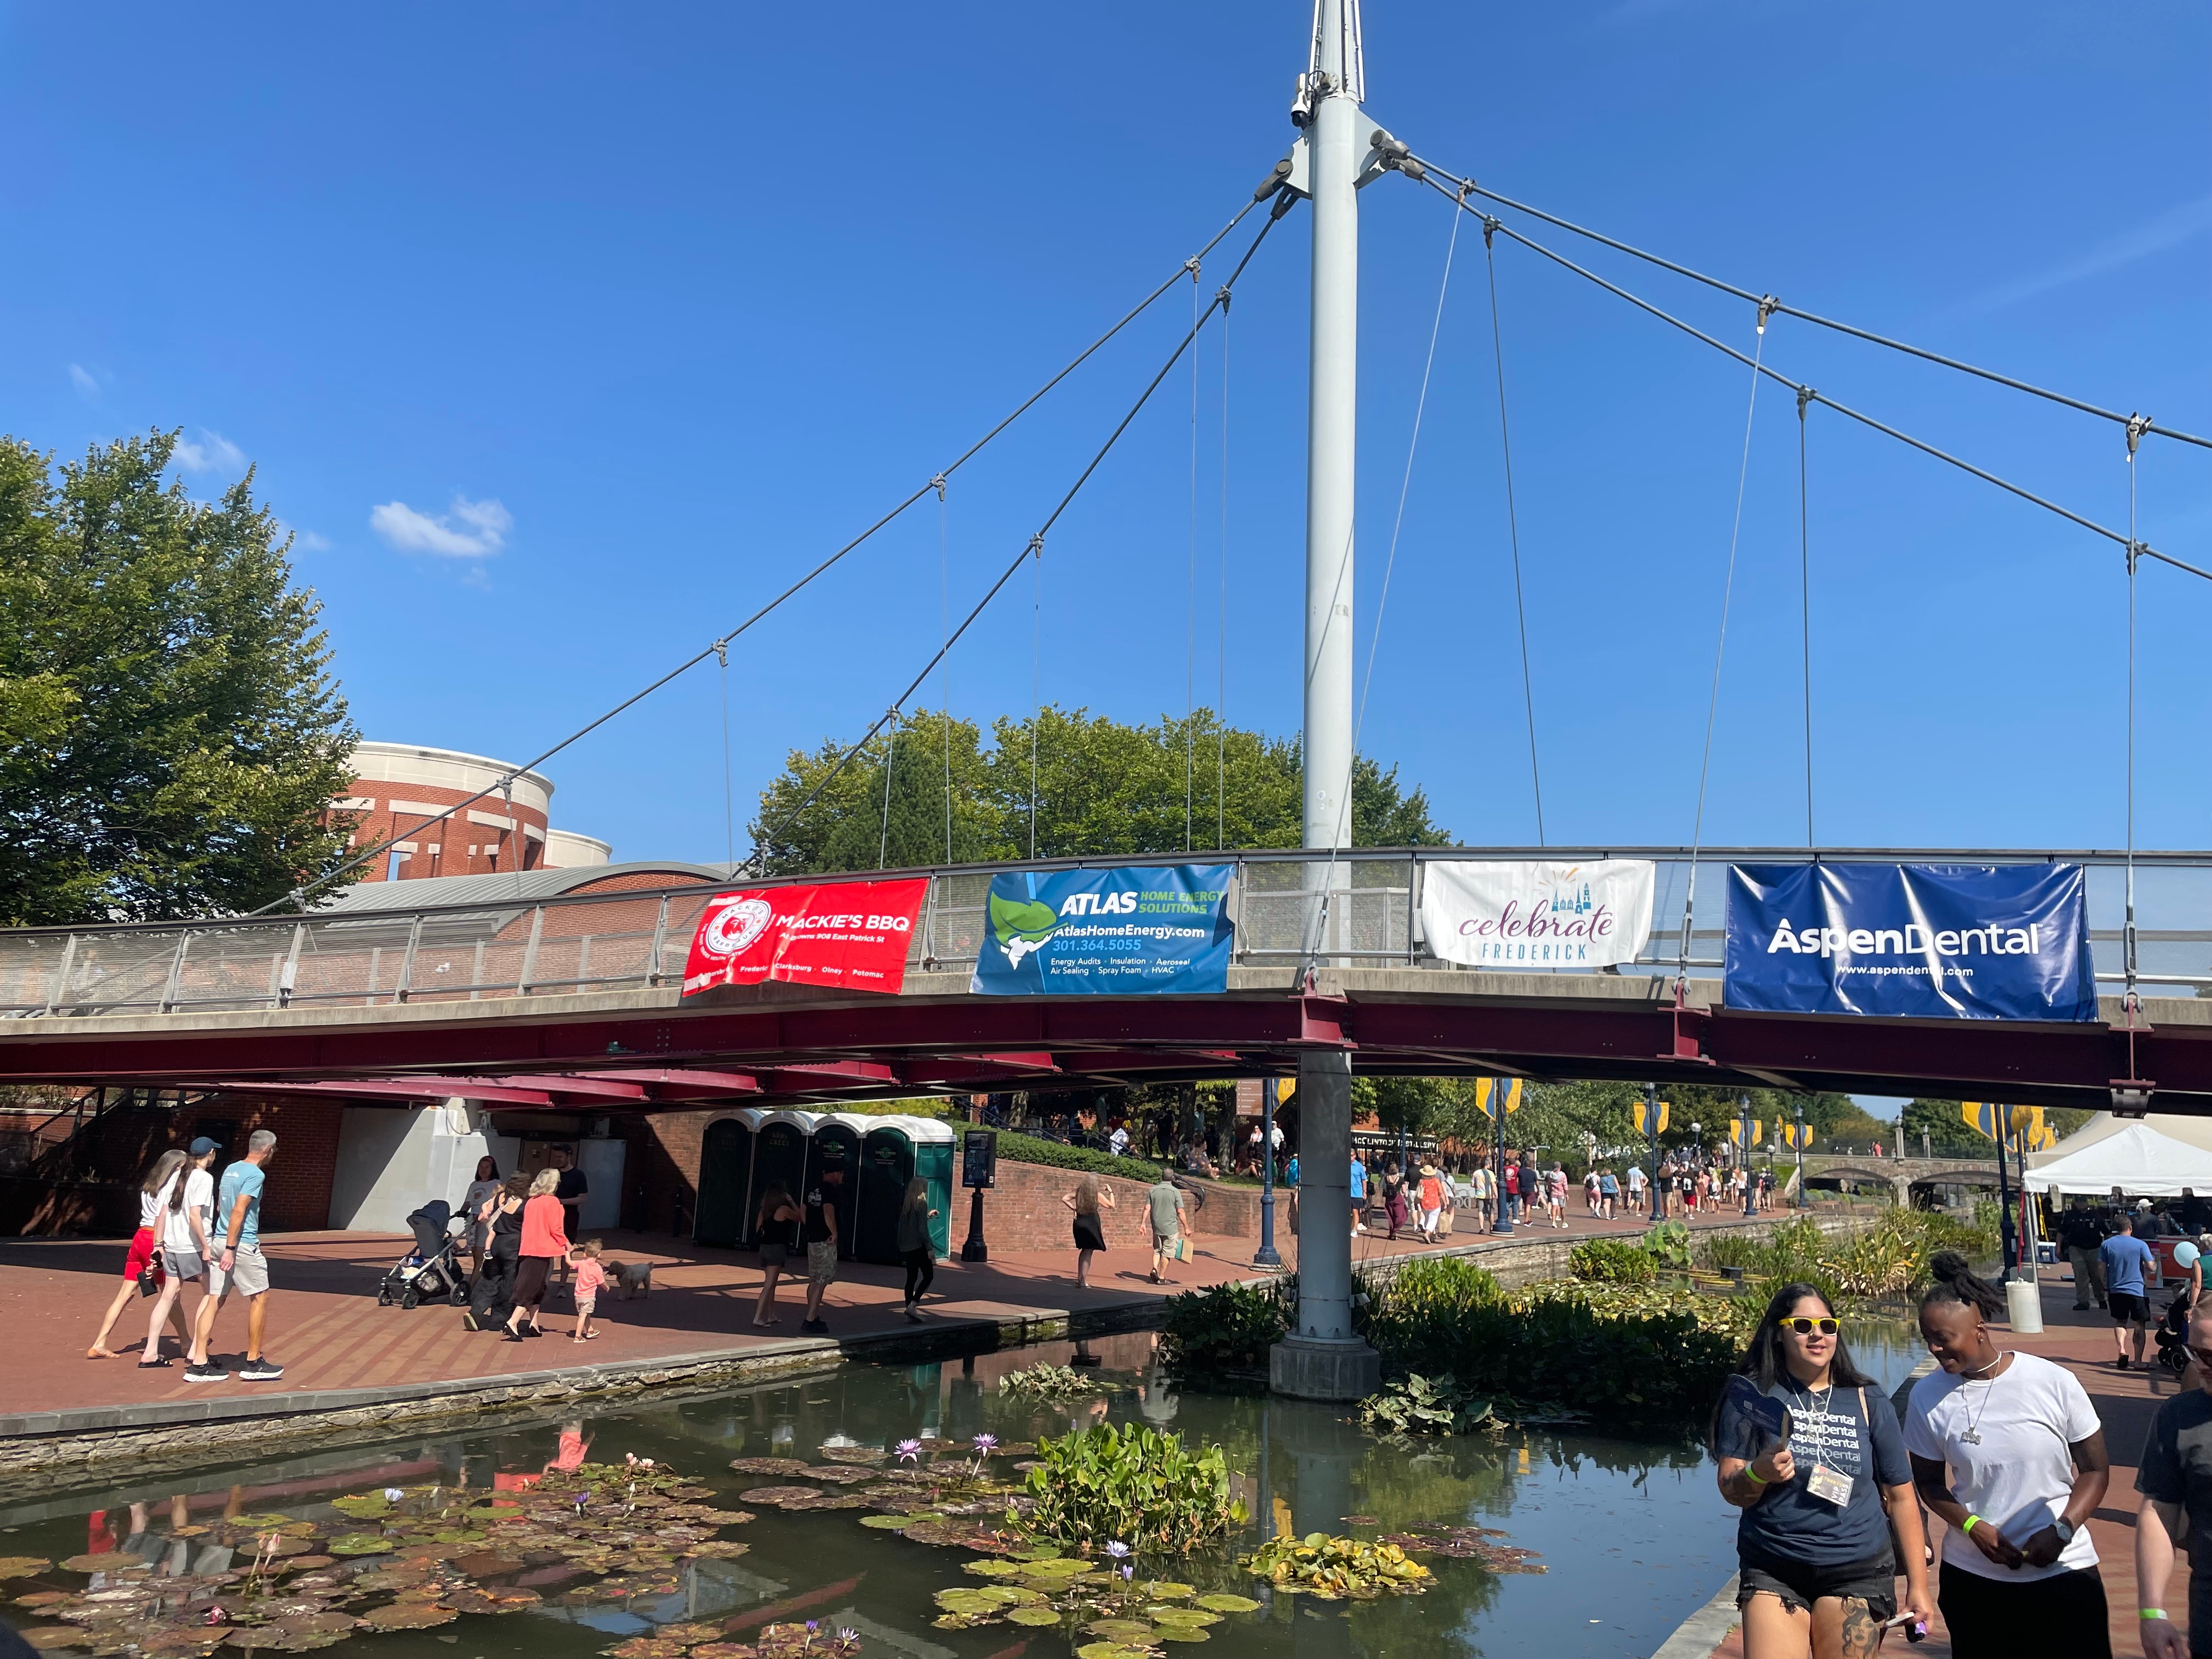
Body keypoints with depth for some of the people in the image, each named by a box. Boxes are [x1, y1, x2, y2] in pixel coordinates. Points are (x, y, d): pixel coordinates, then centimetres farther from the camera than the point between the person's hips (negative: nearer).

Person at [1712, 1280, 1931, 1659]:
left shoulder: (1869, 1402, 3)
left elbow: (1901, 1496, 8)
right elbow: (1731, 1491, -6)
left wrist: (1918, 1586, 6)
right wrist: (1758, 1474, -27)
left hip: (1857, 1574, 2)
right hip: (1772, 1572, -2)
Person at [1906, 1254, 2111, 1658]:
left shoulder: (2054, 1382, -12)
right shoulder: (1928, 1396, -8)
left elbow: (2095, 1469, -2)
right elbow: (1929, 1481, 4)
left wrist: (2062, 1530, -16)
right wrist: (1973, 1526, -14)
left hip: (2064, 1569, -1)